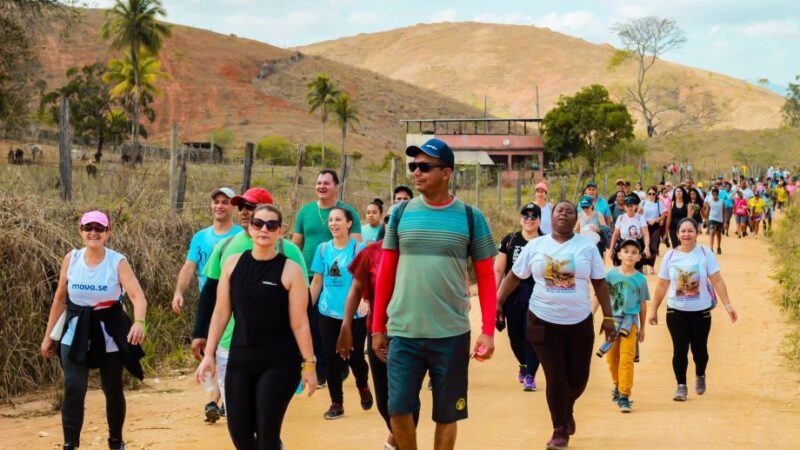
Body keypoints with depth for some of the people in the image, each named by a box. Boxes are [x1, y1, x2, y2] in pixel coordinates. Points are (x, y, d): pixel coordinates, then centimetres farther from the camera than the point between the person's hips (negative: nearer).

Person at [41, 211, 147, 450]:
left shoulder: (118, 262, -12)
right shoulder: (70, 259, -3)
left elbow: (138, 296, -24)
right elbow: (59, 299, 7)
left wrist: (139, 321, -44)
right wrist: (48, 335, 9)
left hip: (109, 335, -1)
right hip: (75, 334, 1)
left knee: (113, 390, 12)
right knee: (73, 390, -12)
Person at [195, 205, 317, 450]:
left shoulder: (290, 270, -7)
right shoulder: (233, 264, 3)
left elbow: (299, 323, -7)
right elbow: (221, 312, 6)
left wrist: (309, 364, -6)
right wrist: (209, 354, 4)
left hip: (279, 363, -4)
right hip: (240, 360, 4)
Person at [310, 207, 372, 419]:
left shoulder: (359, 248, -4)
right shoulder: (323, 249, 5)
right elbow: (316, 282, 10)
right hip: (328, 313, 3)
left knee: (355, 357, 3)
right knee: (331, 359, 3)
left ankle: (363, 387, 34)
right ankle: (336, 403, 15)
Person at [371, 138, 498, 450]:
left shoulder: (470, 217, -1)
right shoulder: (401, 214, 4)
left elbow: (486, 278, 1)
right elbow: (386, 273, 9)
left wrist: (488, 331, -7)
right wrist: (377, 327, 7)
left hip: (452, 334, -1)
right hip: (403, 333, 1)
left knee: (447, 415, 8)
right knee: (399, 409, -1)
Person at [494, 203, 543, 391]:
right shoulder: (509, 241, 4)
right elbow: (498, 270, 5)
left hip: (537, 297, -2)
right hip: (513, 296, 2)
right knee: (515, 335, 9)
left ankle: (530, 375, 5)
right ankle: (524, 365, 36)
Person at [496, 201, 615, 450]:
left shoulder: (587, 246, 0)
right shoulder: (535, 246, 0)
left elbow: (599, 283, 2)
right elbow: (514, 276, 5)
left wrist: (608, 317, -1)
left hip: (579, 321, 1)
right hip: (544, 321, -1)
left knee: (578, 377, 8)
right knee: (555, 379, -2)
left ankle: (567, 409, 41)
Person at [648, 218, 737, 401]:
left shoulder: (705, 253, -6)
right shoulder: (670, 256, -1)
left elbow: (717, 281, -7)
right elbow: (662, 285, 5)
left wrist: (727, 305, -13)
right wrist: (653, 310, 7)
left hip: (701, 311, 0)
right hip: (676, 311, 0)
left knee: (699, 348, 9)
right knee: (679, 350, -3)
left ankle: (700, 376, 38)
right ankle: (681, 386, 9)